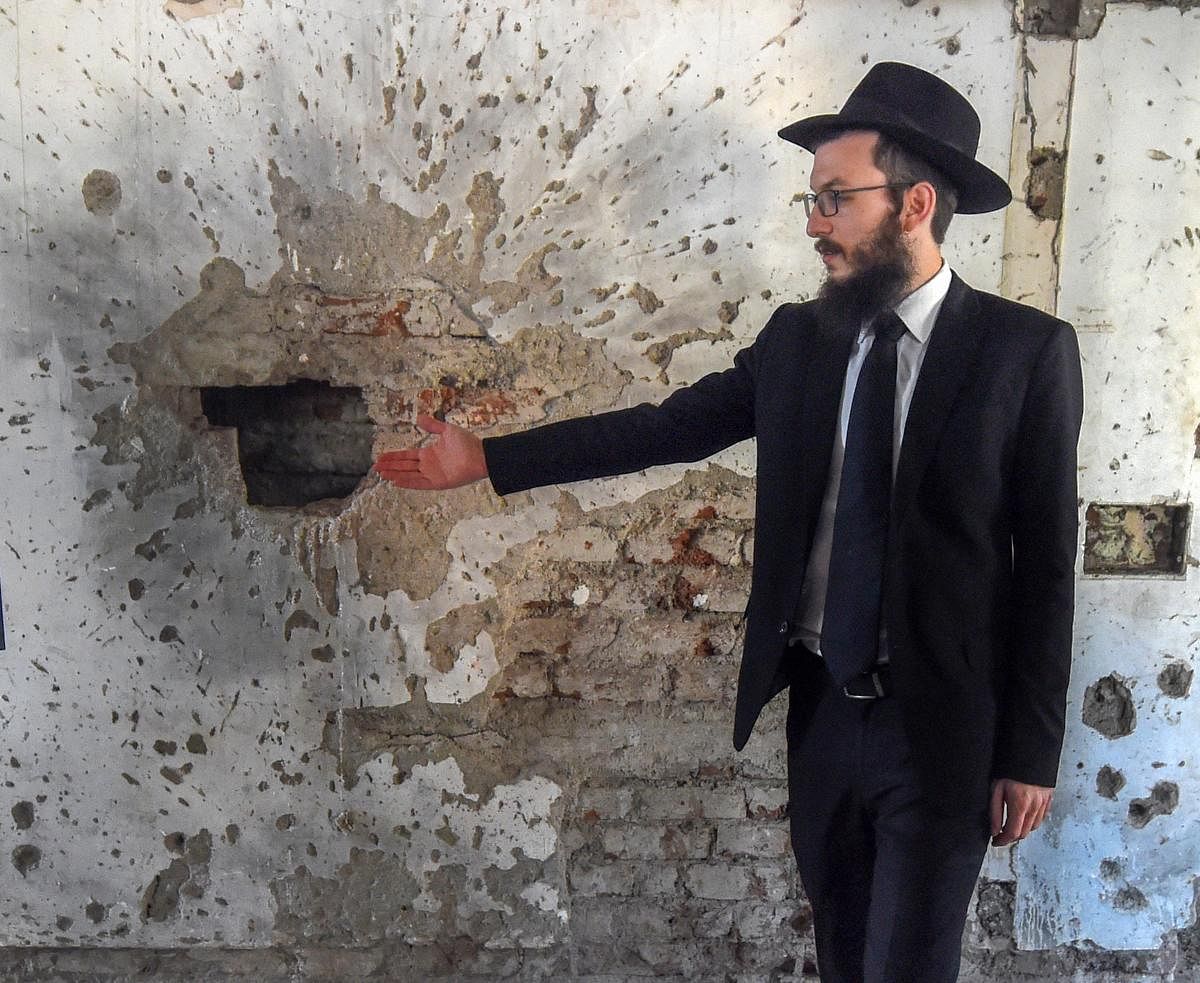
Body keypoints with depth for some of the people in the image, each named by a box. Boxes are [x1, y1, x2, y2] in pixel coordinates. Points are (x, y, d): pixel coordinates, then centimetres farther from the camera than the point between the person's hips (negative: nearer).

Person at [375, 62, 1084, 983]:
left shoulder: (1028, 350, -10)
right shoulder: (798, 336, 2)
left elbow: (1046, 562, -8)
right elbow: (666, 425, 3)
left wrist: (1032, 751, -6)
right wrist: (489, 457, 1)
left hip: (944, 728, -4)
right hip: (822, 709, 4)